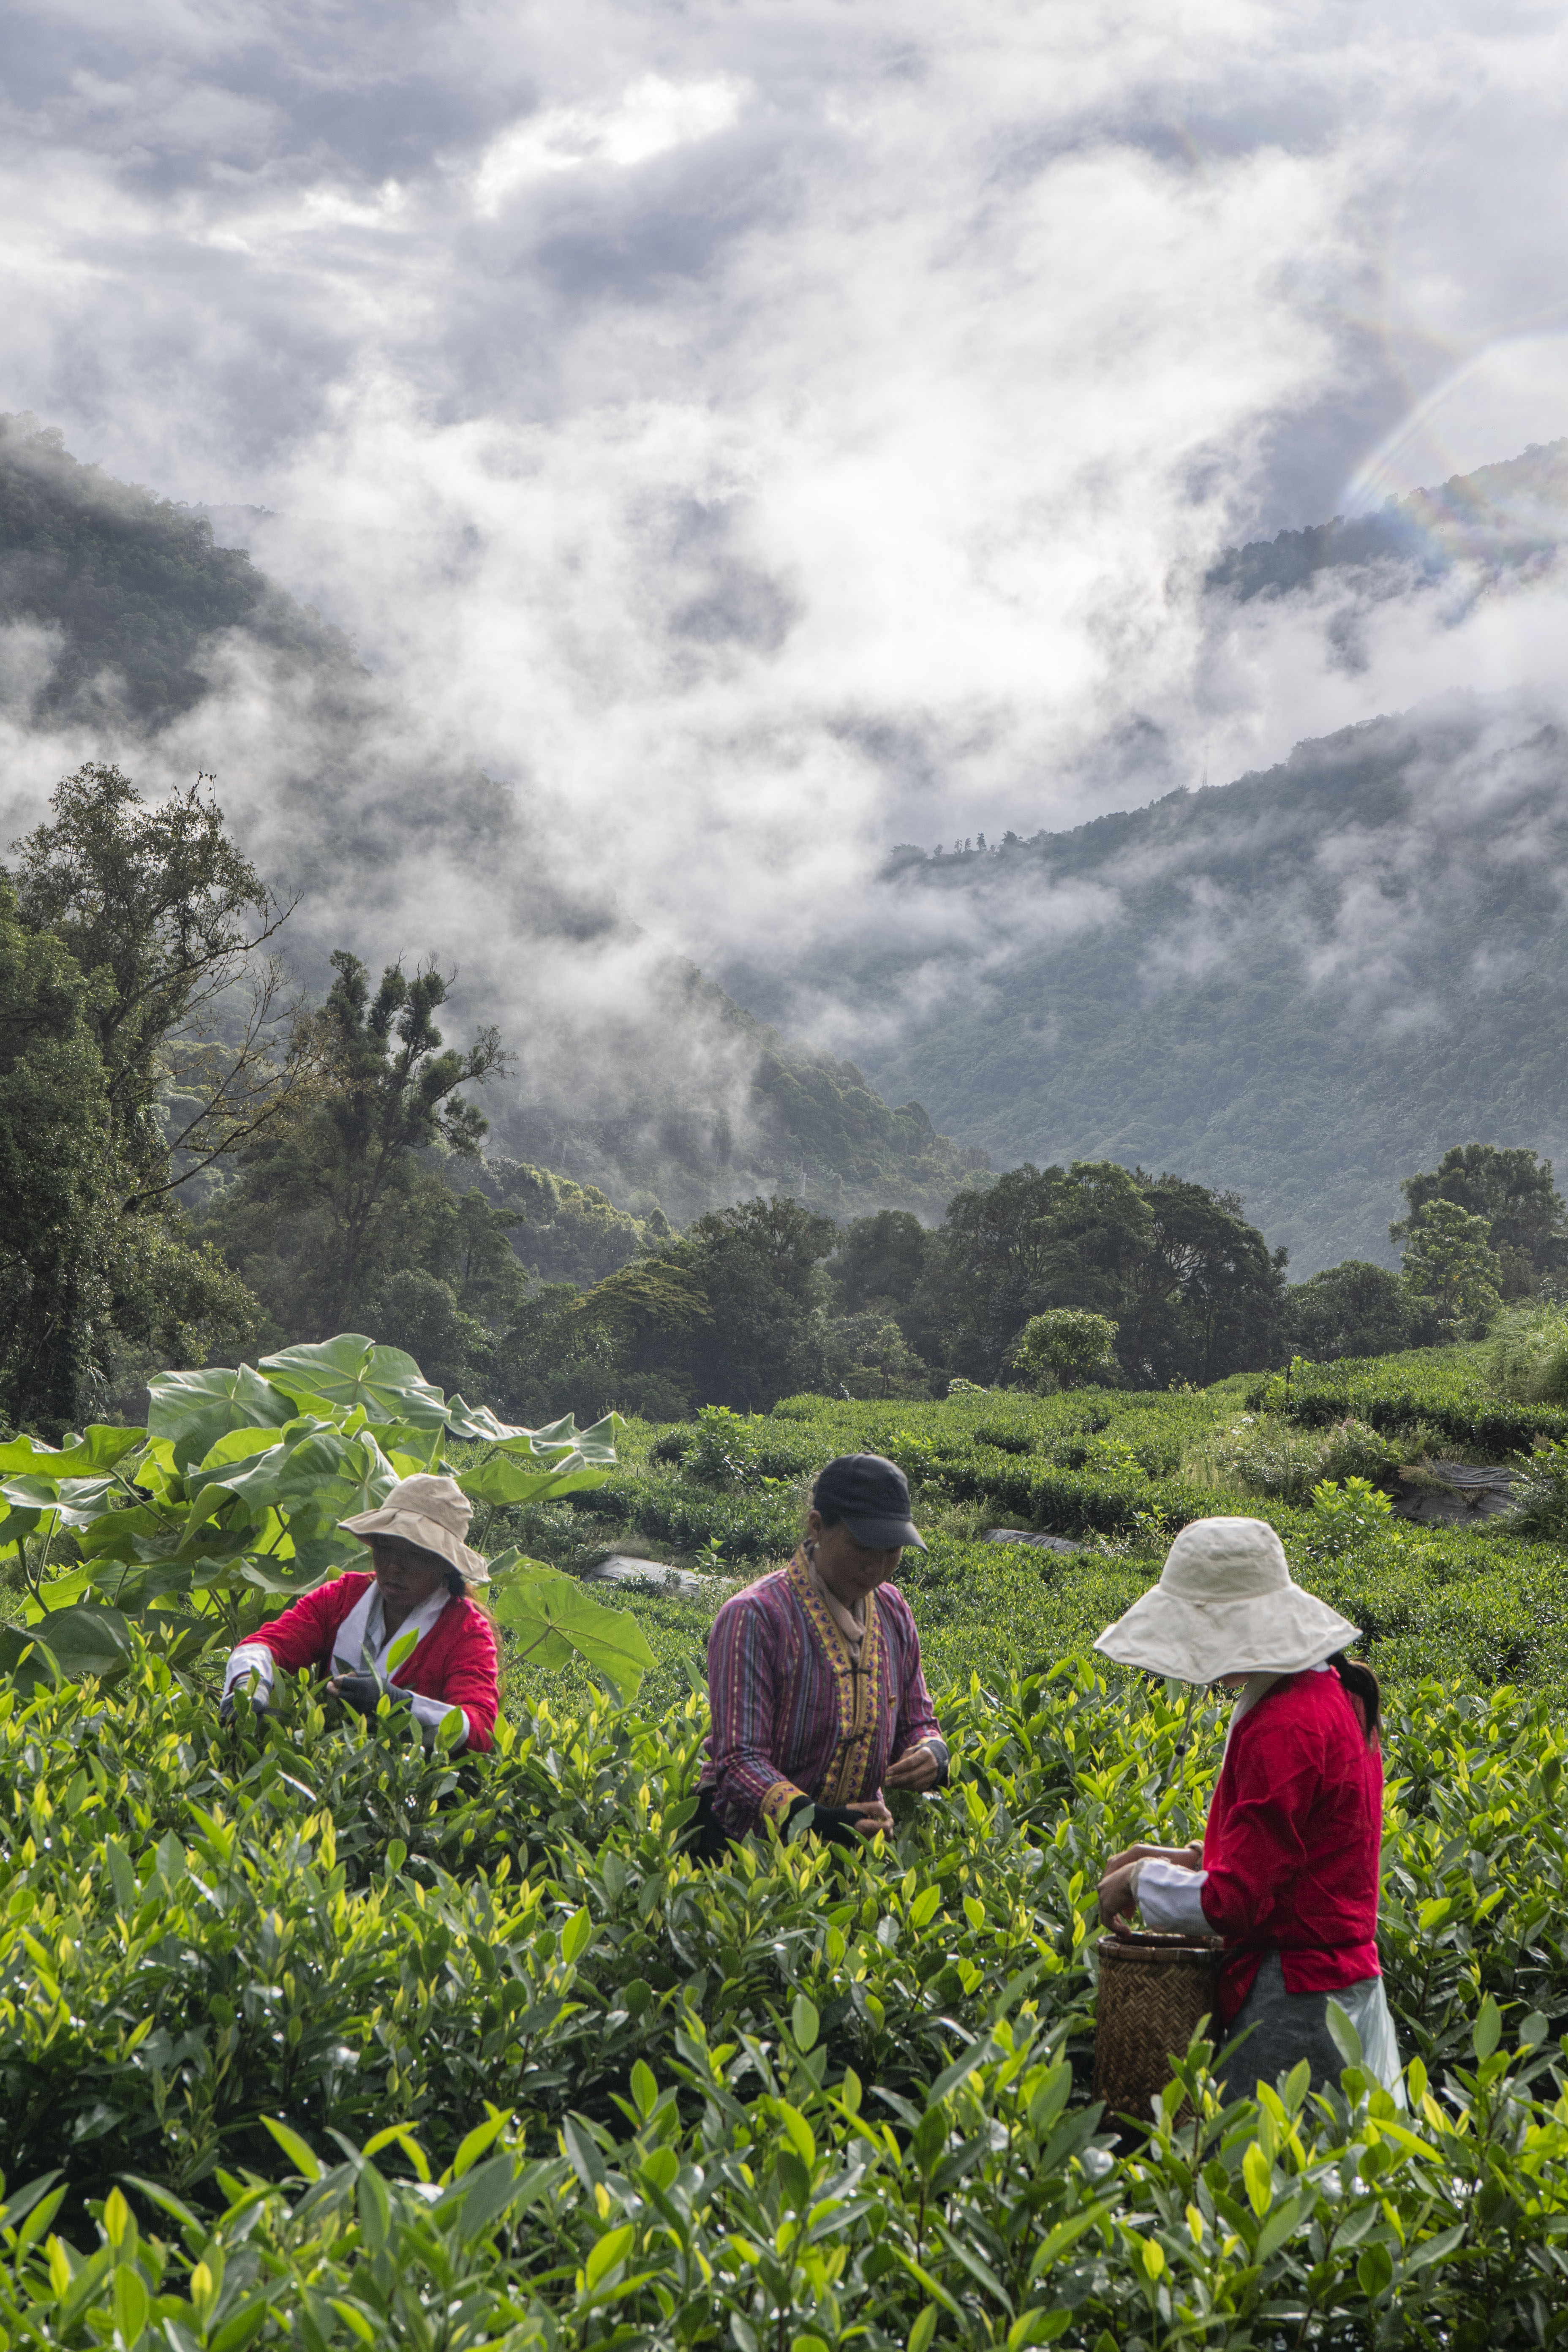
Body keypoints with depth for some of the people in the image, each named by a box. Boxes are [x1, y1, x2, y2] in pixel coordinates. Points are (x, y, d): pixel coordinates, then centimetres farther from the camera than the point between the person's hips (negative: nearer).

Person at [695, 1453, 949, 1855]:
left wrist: (932, 1754, -6)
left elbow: (917, 1723, 18)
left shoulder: (892, 1611, 7)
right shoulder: (754, 1617, -15)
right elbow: (740, 1760, -18)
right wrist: (817, 1820, -34)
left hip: (856, 1835, 5)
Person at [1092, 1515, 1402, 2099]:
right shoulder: (1333, 1692, 9)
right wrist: (1196, 1859, 10)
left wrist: (1141, 1880, -6)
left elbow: (1234, 1904, -21)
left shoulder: (1284, 1728, -22)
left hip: (1294, 1999, -10)